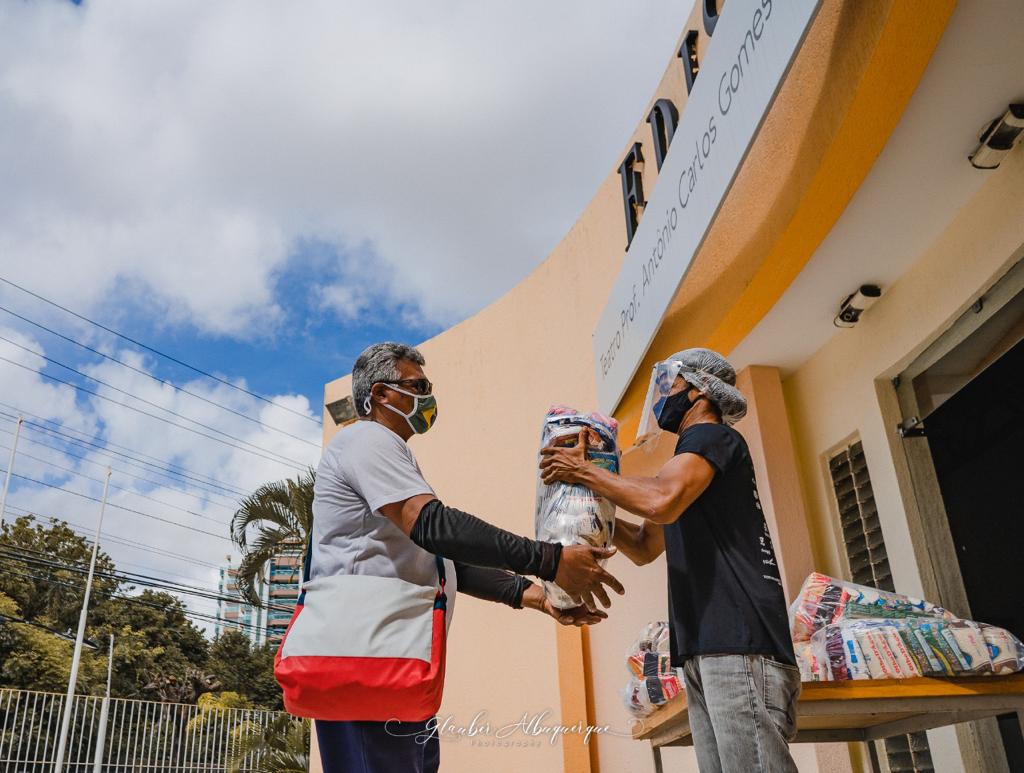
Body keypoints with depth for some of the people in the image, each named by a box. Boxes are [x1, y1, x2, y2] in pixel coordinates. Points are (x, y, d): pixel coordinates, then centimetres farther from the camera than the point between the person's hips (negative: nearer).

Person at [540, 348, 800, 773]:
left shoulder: (712, 435, -2)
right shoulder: (694, 459, 27)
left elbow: (661, 501, -22)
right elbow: (644, 546, 29)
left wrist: (584, 470, -8)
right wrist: (586, 486, 17)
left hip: (741, 645, -10)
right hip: (707, 648, 10)